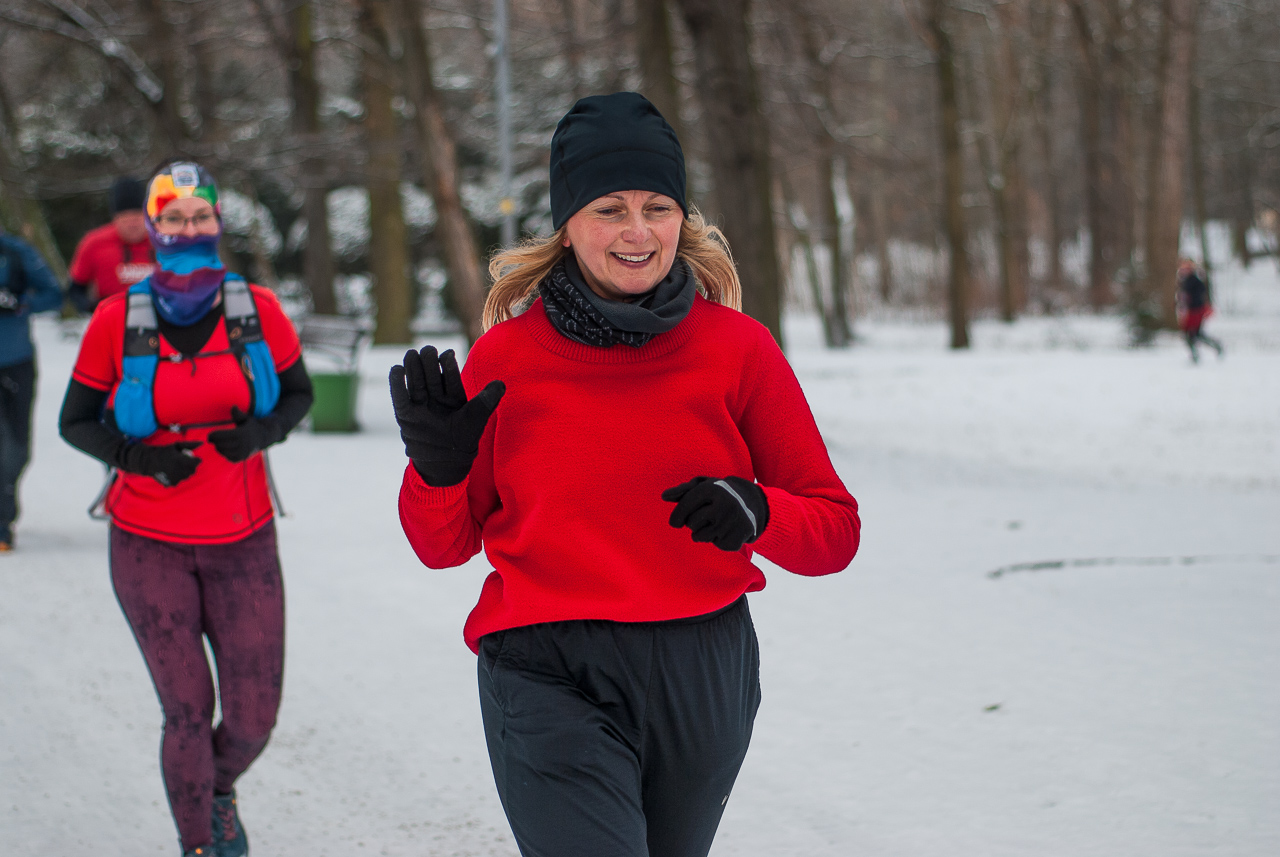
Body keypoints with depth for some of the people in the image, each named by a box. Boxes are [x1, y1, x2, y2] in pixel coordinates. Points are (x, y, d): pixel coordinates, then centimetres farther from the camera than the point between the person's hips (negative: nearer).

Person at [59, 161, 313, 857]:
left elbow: (298, 394, 9)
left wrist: (258, 432, -12)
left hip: (242, 541, 2)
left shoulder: (257, 311, -4)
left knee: (253, 718, 2)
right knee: (188, 713, -5)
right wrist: (142, 456, -17)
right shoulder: (117, 321, -8)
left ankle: (219, 789, 37)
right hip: (150, 544, -2)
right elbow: (76, 421, 1)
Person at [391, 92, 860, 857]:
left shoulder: (738, 348, -2)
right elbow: (445, 545, 8)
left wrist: (758, 513, -19)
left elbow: (835, 533, 1)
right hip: (550, 680, -2)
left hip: (700, 678, 2)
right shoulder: (507, 356, -3)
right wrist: (437, 469, -12)